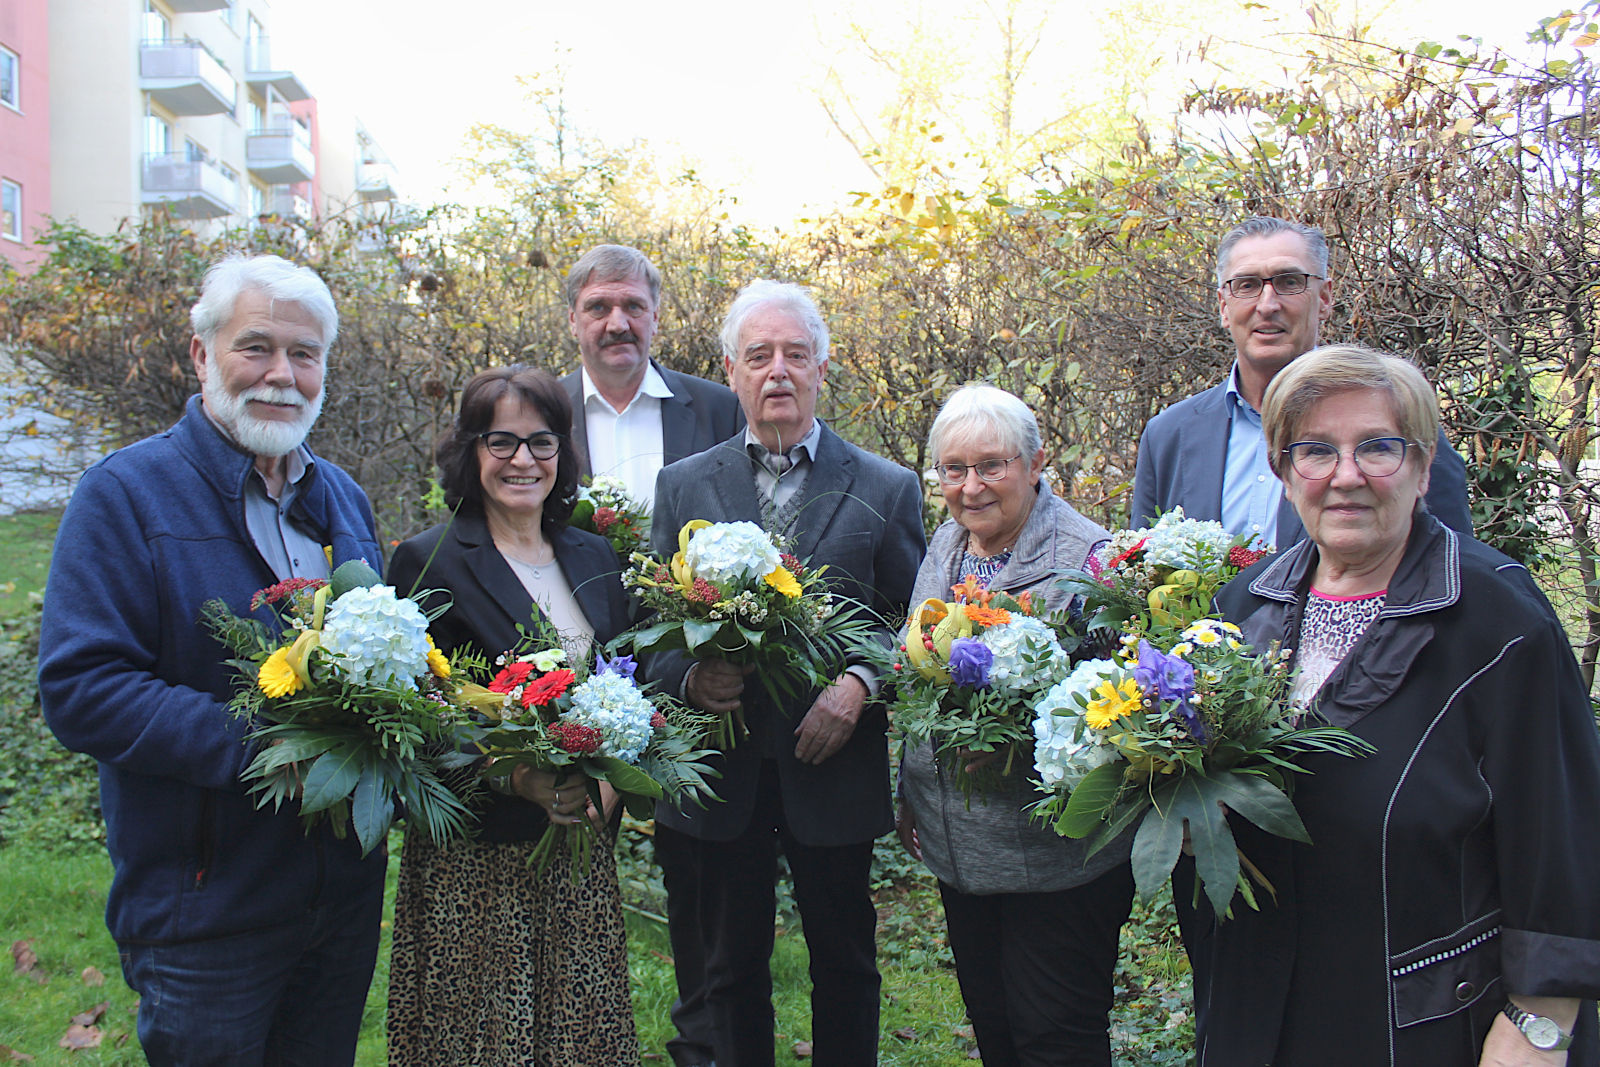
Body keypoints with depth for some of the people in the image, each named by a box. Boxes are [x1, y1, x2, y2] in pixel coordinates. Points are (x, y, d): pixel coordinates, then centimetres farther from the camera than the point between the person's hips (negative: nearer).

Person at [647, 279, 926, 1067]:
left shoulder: (886, 489, 1)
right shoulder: (682, 486, 5)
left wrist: (860, 684, -16)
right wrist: (689, 676, -15)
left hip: (835, 764, -1)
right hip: (722, 769, 1)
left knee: (845, 965, 14)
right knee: (732, 967, 16)